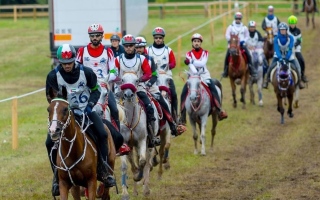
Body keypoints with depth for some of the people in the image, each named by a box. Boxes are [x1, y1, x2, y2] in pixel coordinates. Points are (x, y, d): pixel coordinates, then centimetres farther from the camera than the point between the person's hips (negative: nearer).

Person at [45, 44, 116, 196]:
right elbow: (50, 97, -3)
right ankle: (57, 176, 2)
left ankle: (105, 171, -8)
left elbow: (95, 90, 2)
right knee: (50, 142, -17)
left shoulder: (86, 72, -10)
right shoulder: (53, 76, -12)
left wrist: (90, 105, -14)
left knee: (102, 134, -22)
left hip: (85, 110, 0)